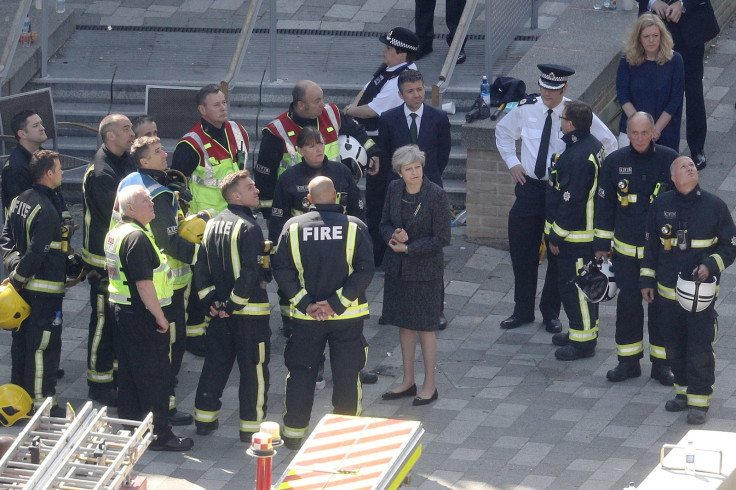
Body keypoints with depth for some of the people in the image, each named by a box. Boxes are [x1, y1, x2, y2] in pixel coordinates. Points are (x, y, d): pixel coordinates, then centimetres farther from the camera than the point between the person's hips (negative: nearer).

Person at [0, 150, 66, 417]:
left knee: (22, 339, 18)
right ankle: (42, 402, 3)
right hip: (45, 289, -9)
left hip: (24, 285, 9)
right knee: (44, 344, -2)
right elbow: (36, 252, -24)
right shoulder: (47, 210, -22)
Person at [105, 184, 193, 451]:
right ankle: (159, 434, 2)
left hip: (121, 309, 10)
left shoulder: (115, 233, 11)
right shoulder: (137, 238, -21)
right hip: (141, 316, -10)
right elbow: (144, 284, -24)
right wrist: (160, 317, -17)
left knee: (129, 374, 16)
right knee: (155, 375, -3)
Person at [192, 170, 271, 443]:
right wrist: (233, 304, -15)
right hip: (250, 312, -7)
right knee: (253, 369, 2)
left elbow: (201, 266, 6)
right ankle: (251, 427, 5)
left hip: (220, 310, 7)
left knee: (216, 363, 16)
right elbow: (250, 273, -23)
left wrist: (210, 299, 5)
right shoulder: (249, 228, -17)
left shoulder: (213, 225, 6)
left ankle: (205, 419, 22)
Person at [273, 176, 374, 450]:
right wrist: (336, 303, -12)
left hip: (305, 316, 1)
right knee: (346, 375, 8)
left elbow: (281, 270, -6)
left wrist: (306, 303, -7)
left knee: (300, 373, 14)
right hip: (348, 318, -1)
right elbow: (364, 271, -12)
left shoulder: (293, 227, -3)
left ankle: (293, 433, 18)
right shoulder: (354, 227, -7)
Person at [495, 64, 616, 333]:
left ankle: (551, 313, 21)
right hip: (529, 187, 3)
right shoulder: (525, 109, -2)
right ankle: (522, 310, 24)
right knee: (521, 251, 8)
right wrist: (512, 162, 9)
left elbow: (609, 143, 0)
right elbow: (503, 132, 19)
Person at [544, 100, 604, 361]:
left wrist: (556, 235, -17)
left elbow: (571, 202, -25)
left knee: (572, 286, -2)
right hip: (587, 231, 11)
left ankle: (583, 340, 5)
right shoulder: (592, 146, 7)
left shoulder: (578, 157, -27)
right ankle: (584, 330, 32)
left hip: (576, 236, -11)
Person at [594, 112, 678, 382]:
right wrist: (602, 243, 7)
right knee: (628, 303, 8)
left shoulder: (669, 160, -7)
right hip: (625, 248, 2)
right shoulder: (615, 162, -2)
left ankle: (661, 362, 16)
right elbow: (604, 204, 7)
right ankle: (628, 360, 19)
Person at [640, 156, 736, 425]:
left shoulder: (714, 206, -4)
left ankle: (699, 400, 5)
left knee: (700, 349, -4)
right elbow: (650, 246, 13)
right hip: (667, 292, 3)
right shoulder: (661, 205, 4)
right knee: (674, 346, 13)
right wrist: (647, 280, 12)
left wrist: (711, 265, -15)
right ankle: (683, 391, 30)